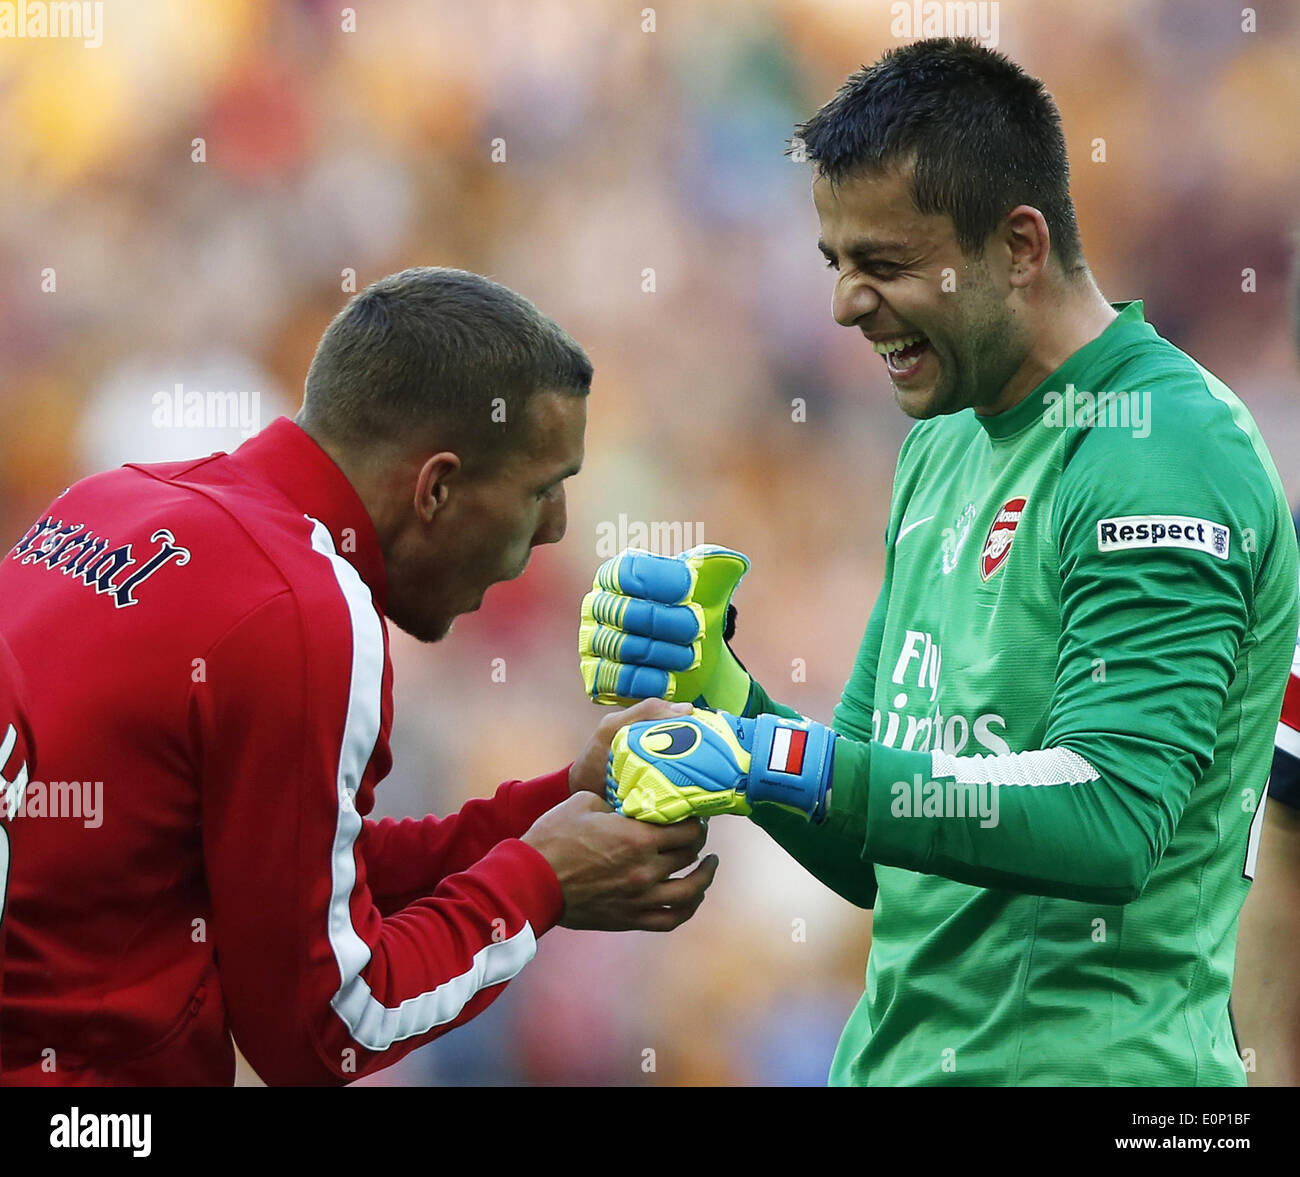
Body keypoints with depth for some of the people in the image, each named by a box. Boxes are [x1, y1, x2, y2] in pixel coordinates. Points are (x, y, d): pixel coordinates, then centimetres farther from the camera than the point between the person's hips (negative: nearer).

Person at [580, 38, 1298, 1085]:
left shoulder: (1165, 457, -14)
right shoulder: (945, 447, 13)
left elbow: (1110, 817, -25)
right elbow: (871, 858, 13)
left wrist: (774, 759, -26)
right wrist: (717, 695, -4)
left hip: (1084, 1065, -8)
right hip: (893, 1059, 8)